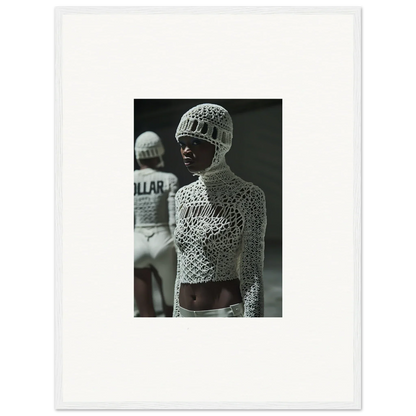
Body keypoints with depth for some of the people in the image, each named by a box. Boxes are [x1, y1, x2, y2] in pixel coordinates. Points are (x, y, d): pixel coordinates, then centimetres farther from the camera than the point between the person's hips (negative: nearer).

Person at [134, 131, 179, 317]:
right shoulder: (169, 180, -3)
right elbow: (174, 221, -9)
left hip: (136, 246, 1)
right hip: (163, 244, -1)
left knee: (146, 314, 4)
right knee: (171, 307, 21)